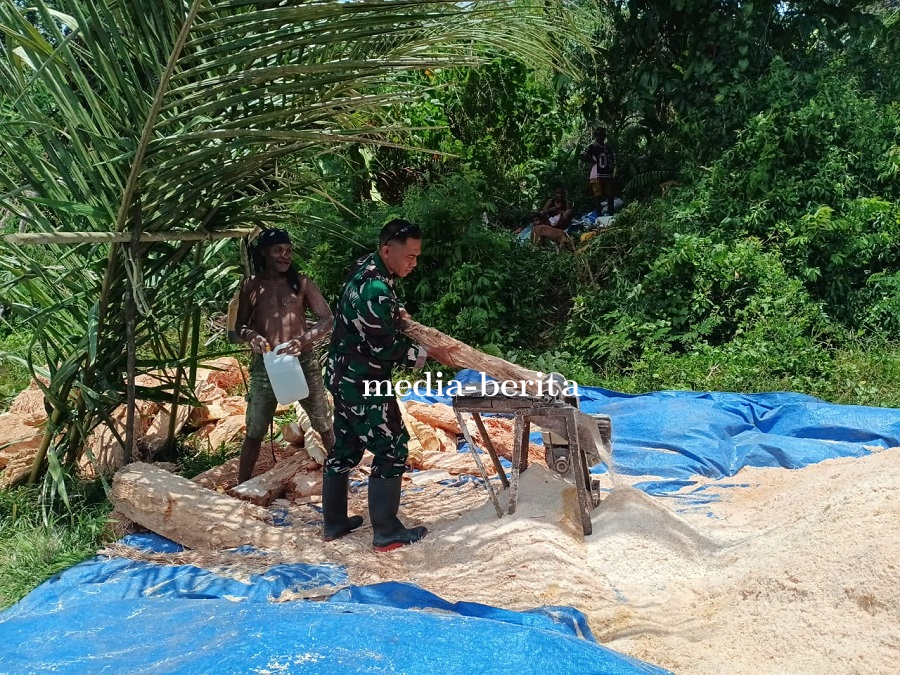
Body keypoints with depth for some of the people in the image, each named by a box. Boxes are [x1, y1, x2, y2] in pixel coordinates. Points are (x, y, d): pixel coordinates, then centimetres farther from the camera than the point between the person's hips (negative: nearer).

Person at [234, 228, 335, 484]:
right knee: (254, 432, 8)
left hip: (303, 362, 0)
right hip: (264, 365, 0)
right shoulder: (251, 286, 3)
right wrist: (251, 336, -16)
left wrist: (304, 340, -21)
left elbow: (328, 320, -4)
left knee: (325, 426, 10)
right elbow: (239, 326, 8)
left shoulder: (301, 282, 0)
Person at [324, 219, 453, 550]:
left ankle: (334, 523, 28)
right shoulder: (375, 290, -27)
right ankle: (386, 533, 7)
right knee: (391, 450, -1)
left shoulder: (367, 270, 4)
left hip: (346, 378, 10)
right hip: (363, 384, -10)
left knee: (345, 448, 17)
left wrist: (397, 313, 9)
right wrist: (430, 352, -12)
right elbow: (387, 349, -22)